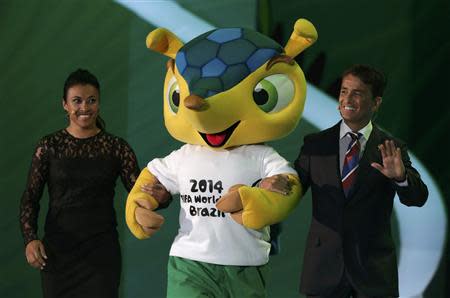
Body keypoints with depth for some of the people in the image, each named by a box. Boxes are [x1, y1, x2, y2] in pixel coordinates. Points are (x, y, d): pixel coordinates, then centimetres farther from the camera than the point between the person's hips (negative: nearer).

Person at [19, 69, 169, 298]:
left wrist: (157, 196, -28)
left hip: (102, 251, 0)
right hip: (58, 250, 0)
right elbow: (30, 197, 2)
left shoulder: (117, 147, 2)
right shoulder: (49, 146, 1)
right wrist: (30, 238, -12)